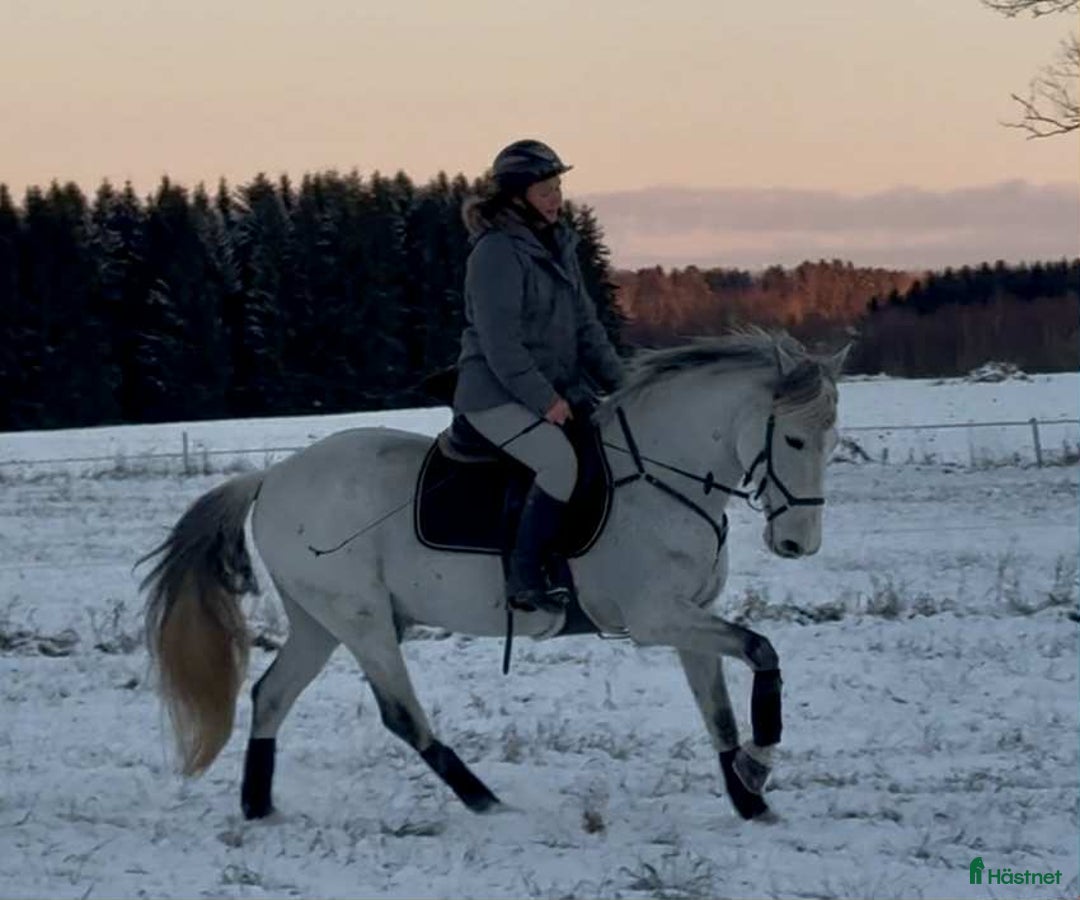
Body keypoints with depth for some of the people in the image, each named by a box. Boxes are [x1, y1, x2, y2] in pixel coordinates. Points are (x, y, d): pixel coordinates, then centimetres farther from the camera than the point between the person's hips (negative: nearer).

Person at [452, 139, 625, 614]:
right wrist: (544, 400, -20)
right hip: (497, 395, -9)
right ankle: (524, 579, -24)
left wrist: (618, 382, 7)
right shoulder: (496, 253, -14)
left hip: (558, 389, 9)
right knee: (560, 461, -30)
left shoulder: (558, 244, 13)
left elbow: (585, 324, 17)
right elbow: (501, 343, -19)